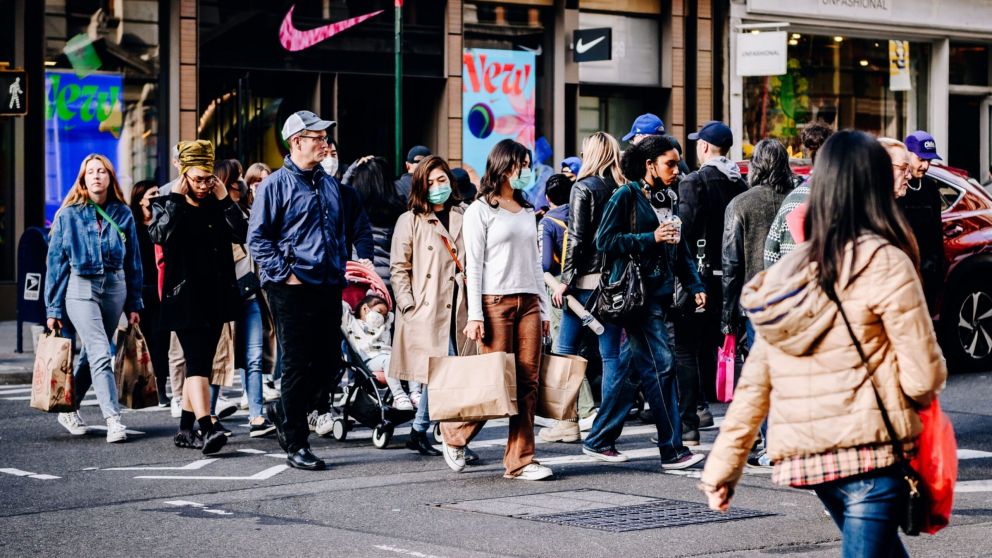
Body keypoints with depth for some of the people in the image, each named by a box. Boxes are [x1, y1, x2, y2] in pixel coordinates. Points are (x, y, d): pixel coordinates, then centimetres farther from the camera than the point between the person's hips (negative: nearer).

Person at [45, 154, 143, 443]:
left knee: (92, 354, 11)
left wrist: (134, 304, 7)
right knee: (101, 355, -15)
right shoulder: (69, 215, 0)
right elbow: (56, 262, 2)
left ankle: (69, 409, 28)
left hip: (115, 288, 3)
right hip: (81, 288, -3)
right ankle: (113, 419, -19)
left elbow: (133, 262, 10)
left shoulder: (123, 215, 6)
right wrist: (53, 308, 0)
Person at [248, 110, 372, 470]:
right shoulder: (276, 185, -5)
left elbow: (359, 227, 26)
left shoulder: (332, 185, 14)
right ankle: (296, 445, 4)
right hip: (293, 289, -6)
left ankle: (284, 411, 31)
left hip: (329, 288, 6)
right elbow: (257, 239, -8)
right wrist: (285, 273, -15)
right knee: (298, 366, -4)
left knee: (329, 362, 7)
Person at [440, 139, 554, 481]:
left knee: (528, 383, -1)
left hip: (528, 303, 6)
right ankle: (456, 433, 16)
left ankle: (520, 460, 1)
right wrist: (474, 316, -11)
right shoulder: (481, 210, 0)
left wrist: (544, 309, 14)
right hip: (495, 302, -6)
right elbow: (473, 266, -4)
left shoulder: (527, 211, 18)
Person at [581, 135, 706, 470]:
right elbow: (605, 240, -11)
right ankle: (673, 451, -7)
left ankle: (599, 441, 19)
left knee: (626, 367, 11)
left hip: (659, 293, 8)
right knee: (660, 366, -10)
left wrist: (695, 286, 9)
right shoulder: (626, 196, -5)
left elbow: (679, 250, 20)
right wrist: (650, 239, -16)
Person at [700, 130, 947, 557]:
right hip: (870, 453, -7)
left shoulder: (787, 271, 9)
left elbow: (754, 383, 10)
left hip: (804, 457, 7)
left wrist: (722, 465, 14)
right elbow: (924, 377, -11)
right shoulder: (884, 263, -9)